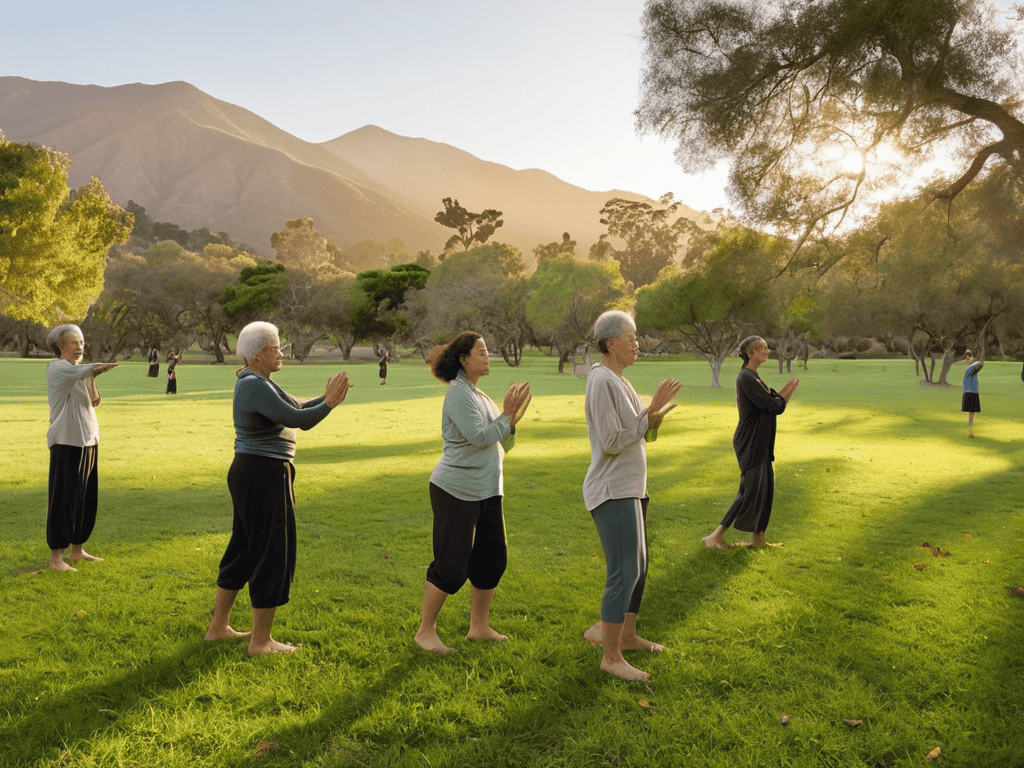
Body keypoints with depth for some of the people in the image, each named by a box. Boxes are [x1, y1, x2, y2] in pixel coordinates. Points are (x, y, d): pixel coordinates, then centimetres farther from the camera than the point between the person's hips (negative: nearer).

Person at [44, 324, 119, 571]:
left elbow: (94, 401, 10)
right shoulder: (57, 368, -9)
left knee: (87, 498, 12)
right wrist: (94, 369, -51)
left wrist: (92, 378, -8)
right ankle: (56, 557, 0)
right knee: (63, 500, -6)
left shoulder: (79, 370, 16)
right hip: (66, 443, -8)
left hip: (89, 441, 8)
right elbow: (76, 372, -33)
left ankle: (77, 550, 24)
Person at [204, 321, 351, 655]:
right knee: (272, 556, 0)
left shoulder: (256, 381, 13)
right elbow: (297, 420, -24)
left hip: (249, 474, 11)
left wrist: (324, 399, 3)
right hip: (264, 478, -11)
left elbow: (294, 408, 17)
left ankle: (218, 627, 30)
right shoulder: (255, 386, -20)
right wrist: (329, 404, -11)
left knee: (243, 550, 19)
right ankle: (260, 641, 11)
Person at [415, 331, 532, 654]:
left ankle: (479, 627, 25)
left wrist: (513, 418, -4)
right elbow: (479, 438, -22)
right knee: (450, 567, -4)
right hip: (456, 491, -9)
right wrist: (508, 413, -13)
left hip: (486, 491, 9)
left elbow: (502, 445, 13)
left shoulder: (480, 397, 15)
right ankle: (426, 631, 11)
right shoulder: (458, 393, -13)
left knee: (493, 560, 11)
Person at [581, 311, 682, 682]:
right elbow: (612, 442, -22)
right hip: (612, 491, -10)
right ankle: (611, 657, -1)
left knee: (638, 567, 19)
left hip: (630, 488, 10)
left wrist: (657, 414, -4)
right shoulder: (602, 382, -17)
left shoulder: (619, 381, 12)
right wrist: (652, 409, -20)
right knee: (624, 573, -10)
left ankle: (627, 636, 34)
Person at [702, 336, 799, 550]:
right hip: (751, 444, -10)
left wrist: (789, 389, 0)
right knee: (751, 490, -10)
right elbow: (773, 406, -19)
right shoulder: (746, 378, -18)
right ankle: (716, 535, -6)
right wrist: (789, 390, -1)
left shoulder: (753, 378, 15)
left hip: (759, 444, 10)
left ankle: (758, 537, 22)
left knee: (766, 488, 13)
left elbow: (776, 406, 16)